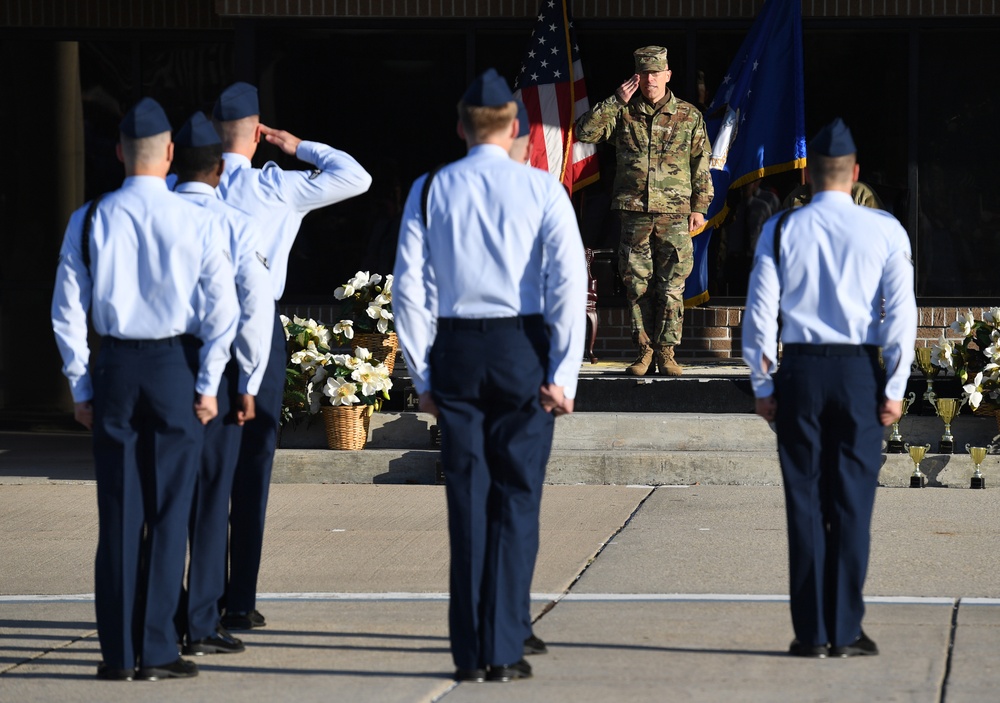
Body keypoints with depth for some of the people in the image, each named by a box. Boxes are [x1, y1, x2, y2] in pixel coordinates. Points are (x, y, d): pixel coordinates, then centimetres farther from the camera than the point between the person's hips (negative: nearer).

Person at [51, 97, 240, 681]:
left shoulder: (90, 221, 0)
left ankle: (119, 653, 8)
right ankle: (157, 651, 2)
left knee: (118, 513, 6)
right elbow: (223, 309, -7)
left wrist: (81, 386, 8)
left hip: (114, 369, 2)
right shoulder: (193, 222, -5)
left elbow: (68, 310, 1)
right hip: (176, 364, -2)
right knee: (170, 512, 3)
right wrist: (208, 384, -1)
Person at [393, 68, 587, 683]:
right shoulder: (541, 189, -1)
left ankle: (469, 653, 8)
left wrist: (423, 374, 8)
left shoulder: (431, 190, 4)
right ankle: (504, 650, 0)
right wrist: (563, 374, -6)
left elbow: (410, 287, 1)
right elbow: (568, 280, -9)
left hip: (455, 352, 2)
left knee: (467, 500, 7)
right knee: (516, 500, 3)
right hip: (522, 349, -2)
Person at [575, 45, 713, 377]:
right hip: (634, 214, 1)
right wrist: (616, 101, -8)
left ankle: (666, 352, 5)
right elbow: (584, 132, -4)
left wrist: (699, 207, 6)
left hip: (674, 214, -1)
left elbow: (701, 164, 11)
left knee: (671, 286, -2)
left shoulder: (689, 116, 7)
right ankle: (645, 350, 9)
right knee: (637, 284, 2)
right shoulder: (622, 114, 7)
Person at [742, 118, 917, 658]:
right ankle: (845, 633, 3)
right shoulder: (884, 230, 0)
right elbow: (901, 313, -3)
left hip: (799, 371, 1)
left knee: (804, 501, 5)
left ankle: (810, 633, 6)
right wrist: (894, 387, 1)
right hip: (860, 371, -1)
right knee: (852, 503, 3)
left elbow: (760, 312, 1)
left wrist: (763, 386, 7)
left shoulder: (781, 231, 2)